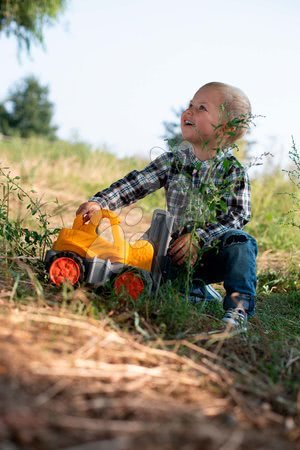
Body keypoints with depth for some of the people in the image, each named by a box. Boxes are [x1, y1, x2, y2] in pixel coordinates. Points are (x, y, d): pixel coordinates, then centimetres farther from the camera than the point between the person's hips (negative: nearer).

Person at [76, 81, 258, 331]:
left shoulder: (233, 172, -6)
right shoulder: (174, 160, 3)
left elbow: (237, 216, -15)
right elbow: (136, 183, -4)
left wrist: (199, 238, -28)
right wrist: (99, 202, -19)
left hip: (213, 252, -4)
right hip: (175, 249, 4)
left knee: (241, 242, -31)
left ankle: (238, 307, -30)